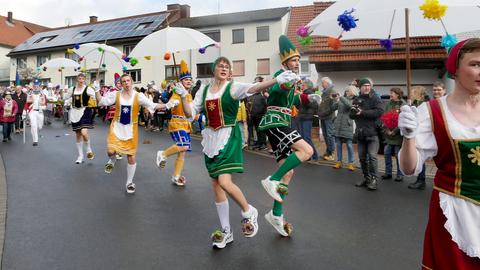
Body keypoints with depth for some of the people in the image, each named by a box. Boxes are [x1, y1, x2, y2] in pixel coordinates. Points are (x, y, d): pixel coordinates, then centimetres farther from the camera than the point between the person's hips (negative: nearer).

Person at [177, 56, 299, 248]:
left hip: (228, 138, -5)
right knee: (216, 185, 8)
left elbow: (253, 88, -22)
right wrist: (183, 97, -6)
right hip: (210, 139, 5)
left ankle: (248, 212, 12)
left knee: (225, 182, -19)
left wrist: (277, 80, -38)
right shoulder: (204, 90, 9)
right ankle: (226, 232, 22)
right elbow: (190, 113, 10)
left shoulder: (233, 87, -5)